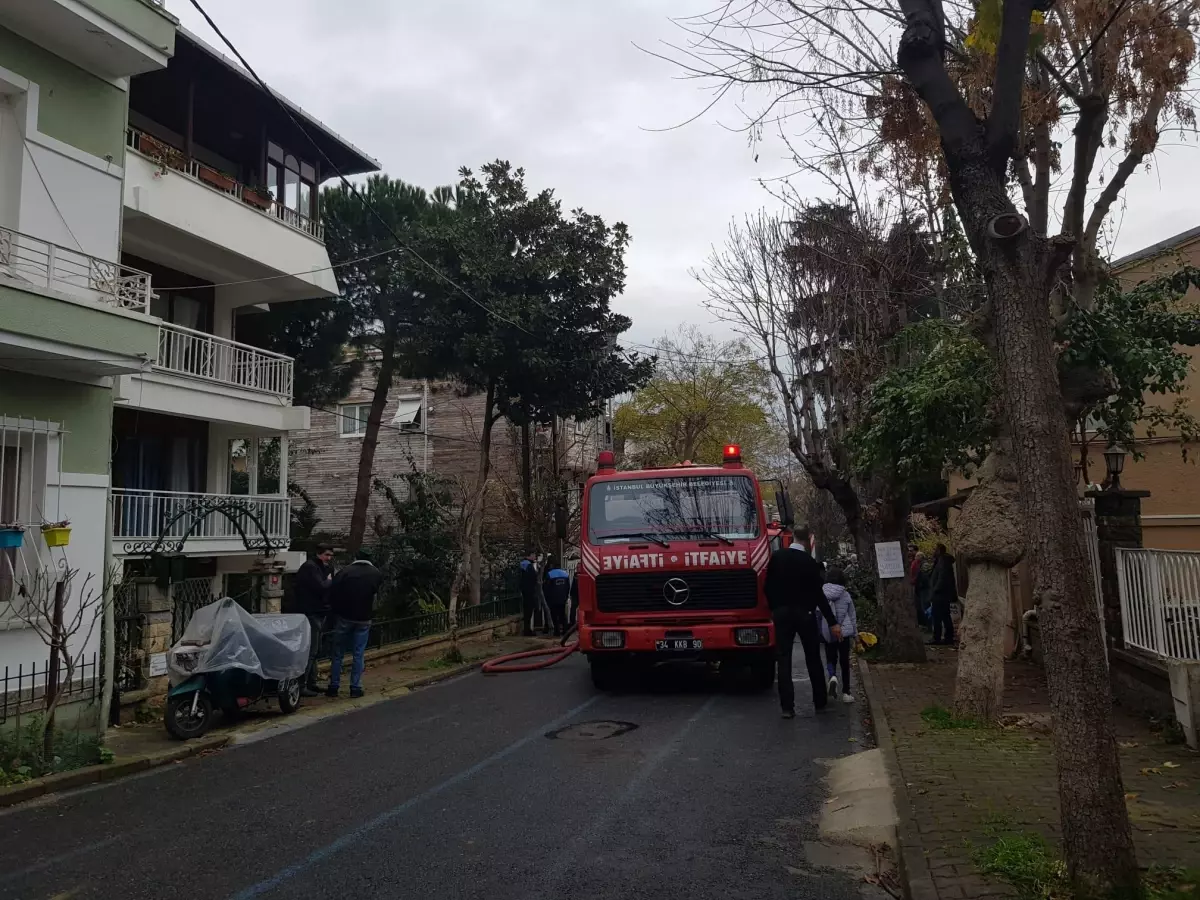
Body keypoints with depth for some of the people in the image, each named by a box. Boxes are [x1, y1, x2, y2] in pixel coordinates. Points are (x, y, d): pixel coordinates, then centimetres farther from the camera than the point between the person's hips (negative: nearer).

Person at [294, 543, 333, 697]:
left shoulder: (320, 567, 20)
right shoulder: (310, 567, -13)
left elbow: (326, 587, 16)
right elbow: (321, 587, -24)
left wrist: (328, 582, -3)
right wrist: (329, 580, -6)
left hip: (318, 614, 11)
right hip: (311, 614, -11)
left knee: (315, 651, 15)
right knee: (310, 651, -11)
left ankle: (311, 683, 22)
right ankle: (301, 686, -9)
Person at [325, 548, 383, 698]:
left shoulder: (345, 571, -7)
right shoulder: (377, 574, 0)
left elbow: (332, 593, -8)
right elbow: (376, 594, 7)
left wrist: (337, 611, 5)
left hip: (344, 618, -1)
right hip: (364, 620, 1)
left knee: (338, 654, 10)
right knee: (358, 655, 8)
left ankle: (334, 686, 13)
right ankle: (355, 688, 8)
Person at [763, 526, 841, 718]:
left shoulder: (777, 556, -2)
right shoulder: (809, 562, -12)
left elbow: (768, 586, 1)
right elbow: (818, 595, -12)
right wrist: (832, 622, -9)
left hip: (782, 612, 2)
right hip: (804, 613, -2)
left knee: (784, 659, 2)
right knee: (813, 658, 13)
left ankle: (787, 706, -4)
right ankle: (820, 701, 22)